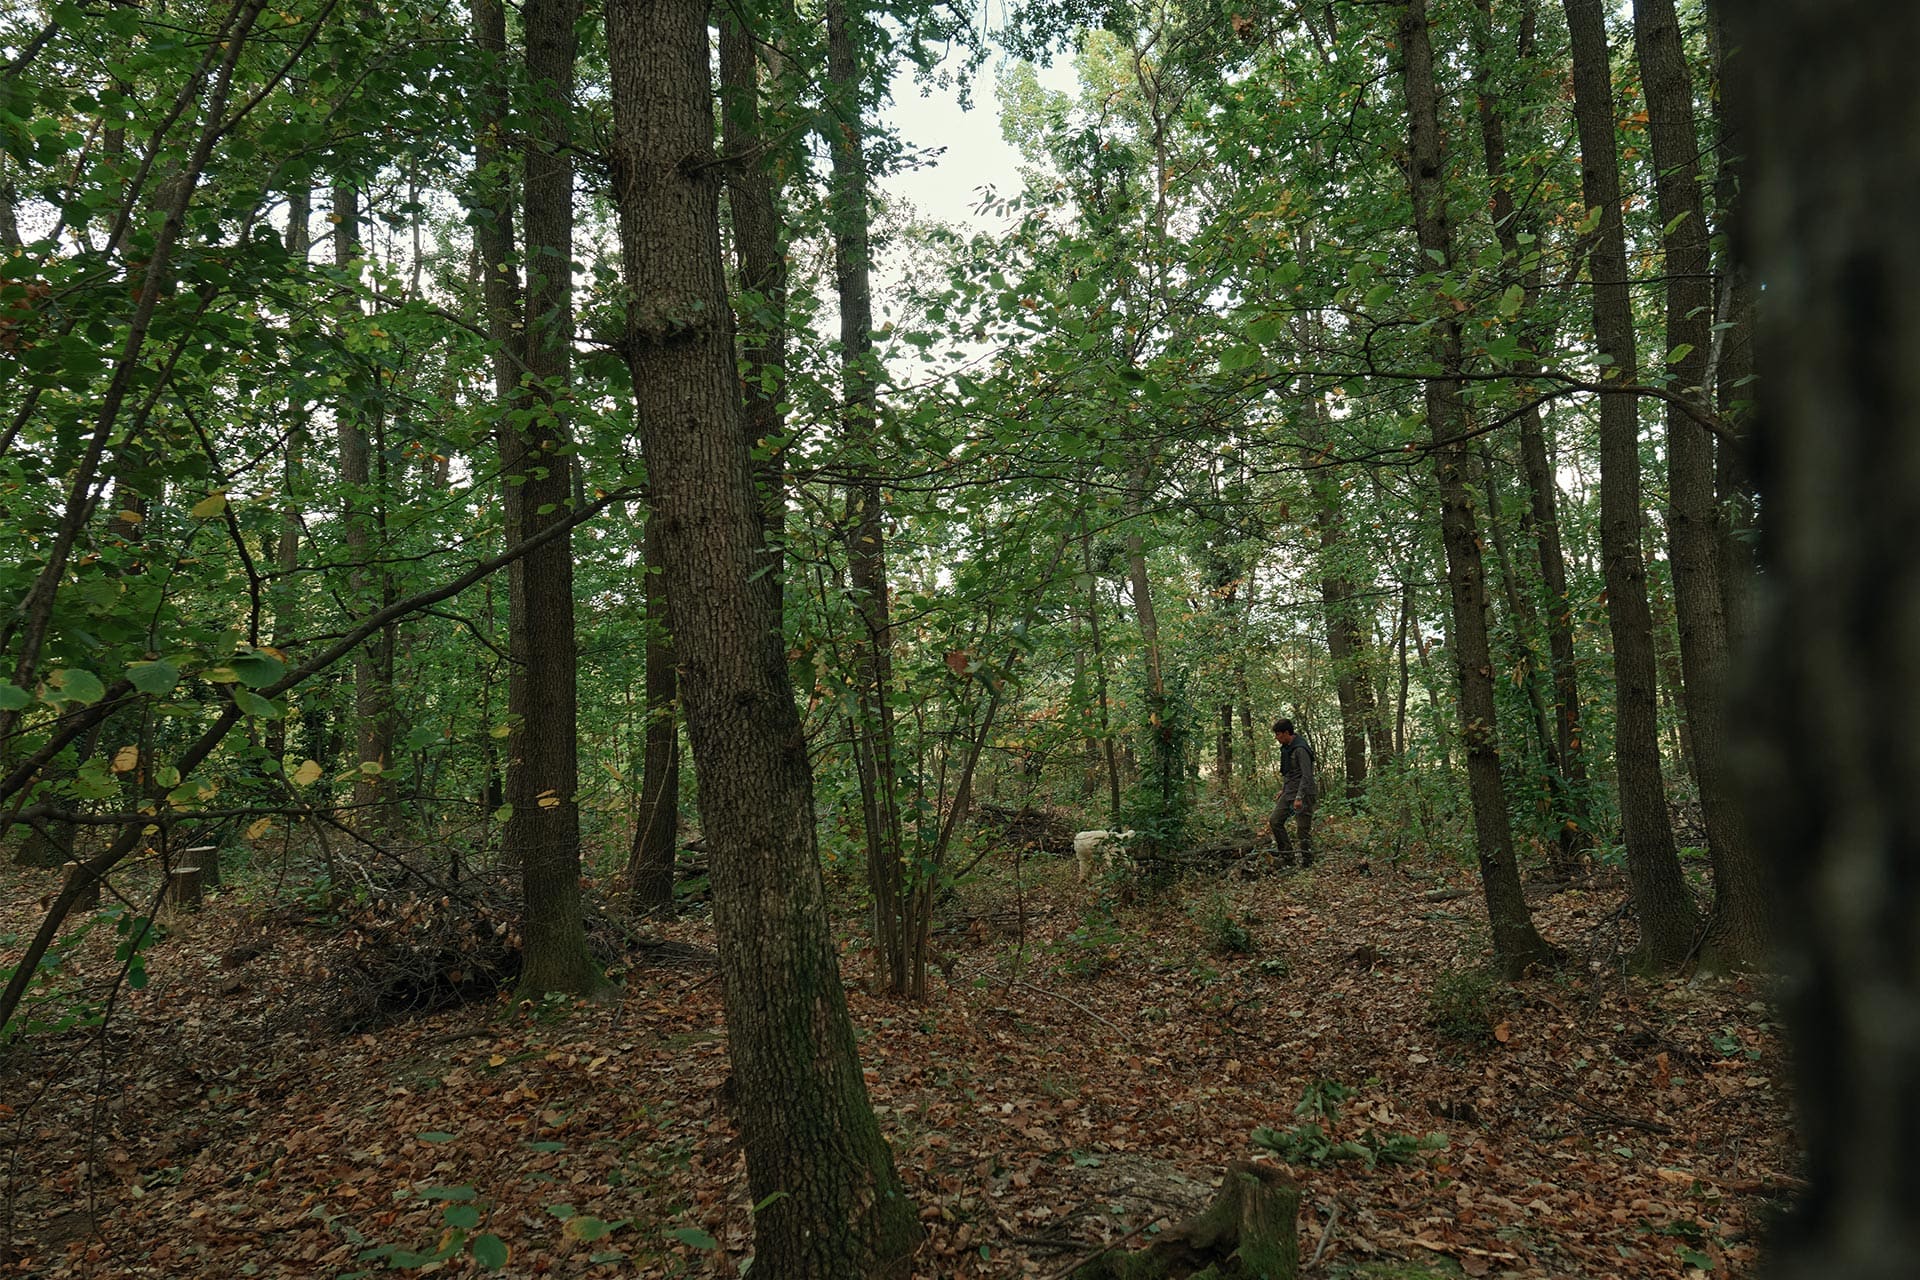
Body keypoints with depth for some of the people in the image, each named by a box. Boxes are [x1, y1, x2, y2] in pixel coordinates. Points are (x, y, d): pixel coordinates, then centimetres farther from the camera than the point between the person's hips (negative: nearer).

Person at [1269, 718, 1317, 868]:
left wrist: (1299, 797, -26)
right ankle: (1287, 858, 10)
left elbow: (1307, 775, -22)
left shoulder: (1300, 749, -19)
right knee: (1276, 821, 3)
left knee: (1303, 829, -5)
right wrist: (1283, 789, 21)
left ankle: (1307, 863, 4)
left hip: (1303, 793, -9)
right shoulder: (1286, 747, 11)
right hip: (1288, 792, 9)